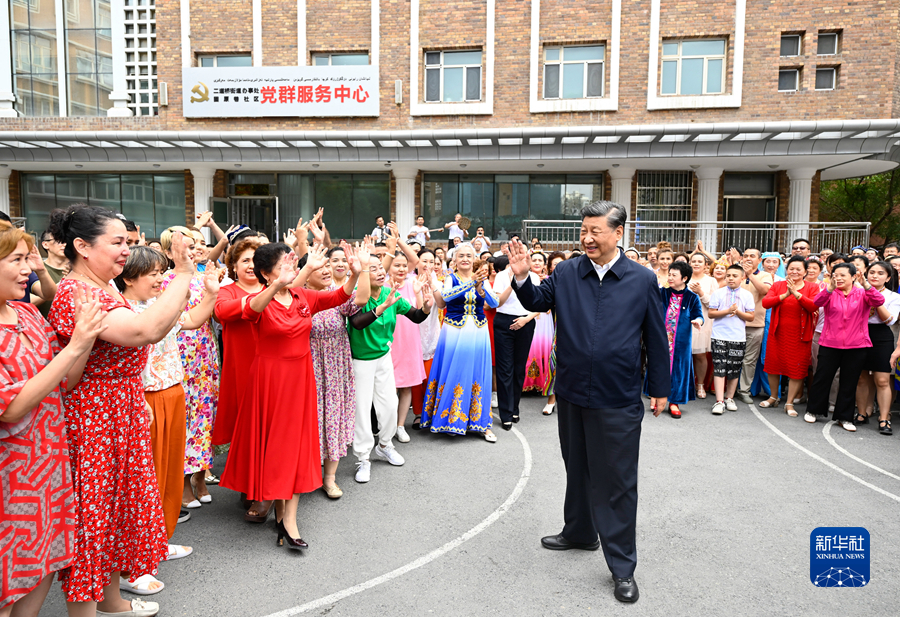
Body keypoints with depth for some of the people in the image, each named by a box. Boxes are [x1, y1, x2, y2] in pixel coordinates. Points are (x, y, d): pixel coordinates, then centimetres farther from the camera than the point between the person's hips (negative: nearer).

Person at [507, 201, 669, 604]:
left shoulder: (643, 280, -4)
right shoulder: (566, 273, 0)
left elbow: (656, 338, 1)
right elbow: (537, 302, 7)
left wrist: (660, 388, 5)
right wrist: (522, 277, -13)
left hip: (619, 401, -3)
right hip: (572, 393, 3)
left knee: (617, 480, 6)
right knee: (578, 469, 21)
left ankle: (622, 565, 21)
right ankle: (579, 532, 43)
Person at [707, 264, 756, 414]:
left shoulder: (747, 295, 5)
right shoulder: (718, 293, 2)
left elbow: (750, 317, 3)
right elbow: (711, 313, -2)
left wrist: (738, 312, -13)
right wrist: (727, 311, -14)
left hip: (738, 337, 2)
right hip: (719, 336, -2)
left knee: (734, 369, 7)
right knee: (719, 368, -7)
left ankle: (729, 398, 21)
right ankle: (719, 401, -6)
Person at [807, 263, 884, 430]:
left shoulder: (862, 294, 3)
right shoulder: (830, 293, 2)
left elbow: (879, 301, -16)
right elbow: (818, 302, -19)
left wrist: (866, 285, -32)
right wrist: (830, 287, -37)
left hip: (856, 346, 0)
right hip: (830, 344, 0)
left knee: (849, 382, 8)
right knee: (821, 378, 5)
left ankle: (844, 417, 20)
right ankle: (813, 410, 22)